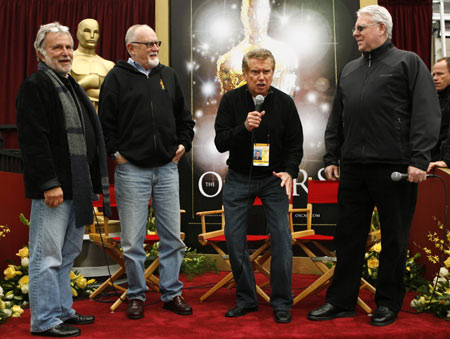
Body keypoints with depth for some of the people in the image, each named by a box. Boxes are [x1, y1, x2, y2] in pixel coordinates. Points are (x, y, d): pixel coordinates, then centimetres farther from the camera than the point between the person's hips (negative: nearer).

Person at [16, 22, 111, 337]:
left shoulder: (71, 86, 20)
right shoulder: (34, 86, -8)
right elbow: (33, 140, -17)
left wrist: (92, 182, 16)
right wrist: (50, 183, -22)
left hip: (76, 186, 9)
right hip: (53, 188, -9)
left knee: (67, 254, 16)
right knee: (47, 255, -1)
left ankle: (63, 310, 28)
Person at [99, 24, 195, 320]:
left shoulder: (169, 76, 14)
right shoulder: (117, 77, 2)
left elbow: (185, 117, 21)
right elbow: (105, 122, -2)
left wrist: (183, 144, 10)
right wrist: (116, 151, -7)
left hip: (167, 168, 4)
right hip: (132, 170, -3)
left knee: (172, 237, 7)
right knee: (133, 240, 3)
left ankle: (172, 293, 21)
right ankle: (137, 295, 19)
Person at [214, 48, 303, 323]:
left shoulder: (284, 102, -5)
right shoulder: (231, 100, -6)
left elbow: (295, 145, -3)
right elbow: (220, 142, -12)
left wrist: (289, 171, -21)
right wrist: (244, 128, -30)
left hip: (274, 179, 0)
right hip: (238, 179, 1)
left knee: (282, 238, -7)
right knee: (235, 239, 0)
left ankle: (281, 303, 8)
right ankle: (246, 299, 17)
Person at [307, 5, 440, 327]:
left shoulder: (408, 62, 3)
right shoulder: (349, 70, 19)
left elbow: (427, 114, -6)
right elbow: (336, 119, 20)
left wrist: (419, 160, -14)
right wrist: (331, 158, 12)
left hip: (394, 168, -5)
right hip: (353, 168, 5)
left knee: (394, 238, 6)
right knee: (348, 236, 8)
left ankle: (388, 303, 19)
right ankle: (341, 301, 19)